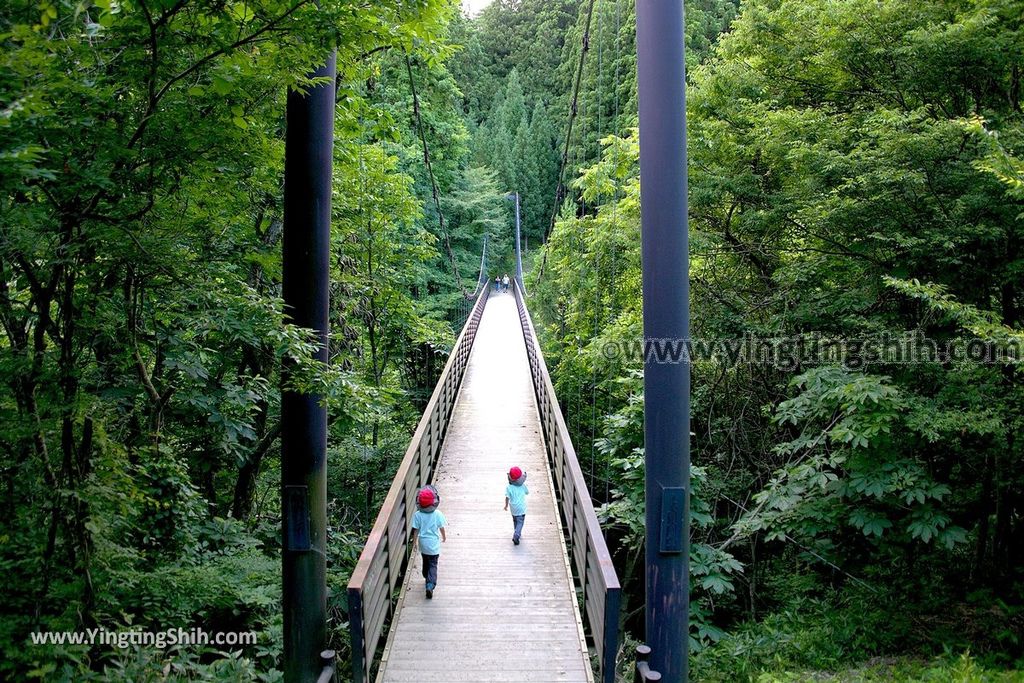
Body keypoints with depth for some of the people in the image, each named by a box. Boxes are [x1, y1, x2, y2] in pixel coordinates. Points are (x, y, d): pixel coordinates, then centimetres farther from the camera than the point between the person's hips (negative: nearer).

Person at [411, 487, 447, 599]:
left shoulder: (417, 515, -15)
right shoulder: (437, 514, -16)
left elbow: (416, 530, -8)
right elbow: (441, 528, -5)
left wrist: (414, 543, 5)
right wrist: (443, 537, 15)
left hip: (423, 544, 1)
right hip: (434, 545, -1)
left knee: (426, 563, 23)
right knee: (433, 565, 5)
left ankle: (428, 579, 40)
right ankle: (430, 585, -12)